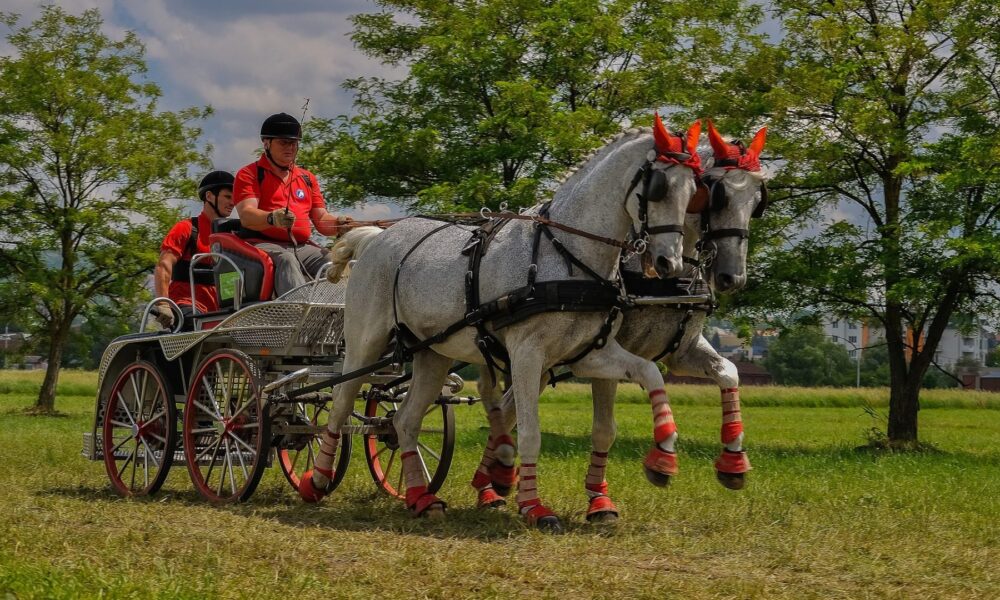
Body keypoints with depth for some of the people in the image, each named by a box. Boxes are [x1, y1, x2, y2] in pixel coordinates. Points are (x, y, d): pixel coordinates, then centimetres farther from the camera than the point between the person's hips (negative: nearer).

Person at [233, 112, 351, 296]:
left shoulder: (307, 178, 26)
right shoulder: (249, 174, 9)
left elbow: (321, 219, 19)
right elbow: (246, 216, -8)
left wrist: (338, 224, -6)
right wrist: (272, 218, -30)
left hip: (303, 247, 5)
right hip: (265, 244, -5)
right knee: (286, 260, -38)